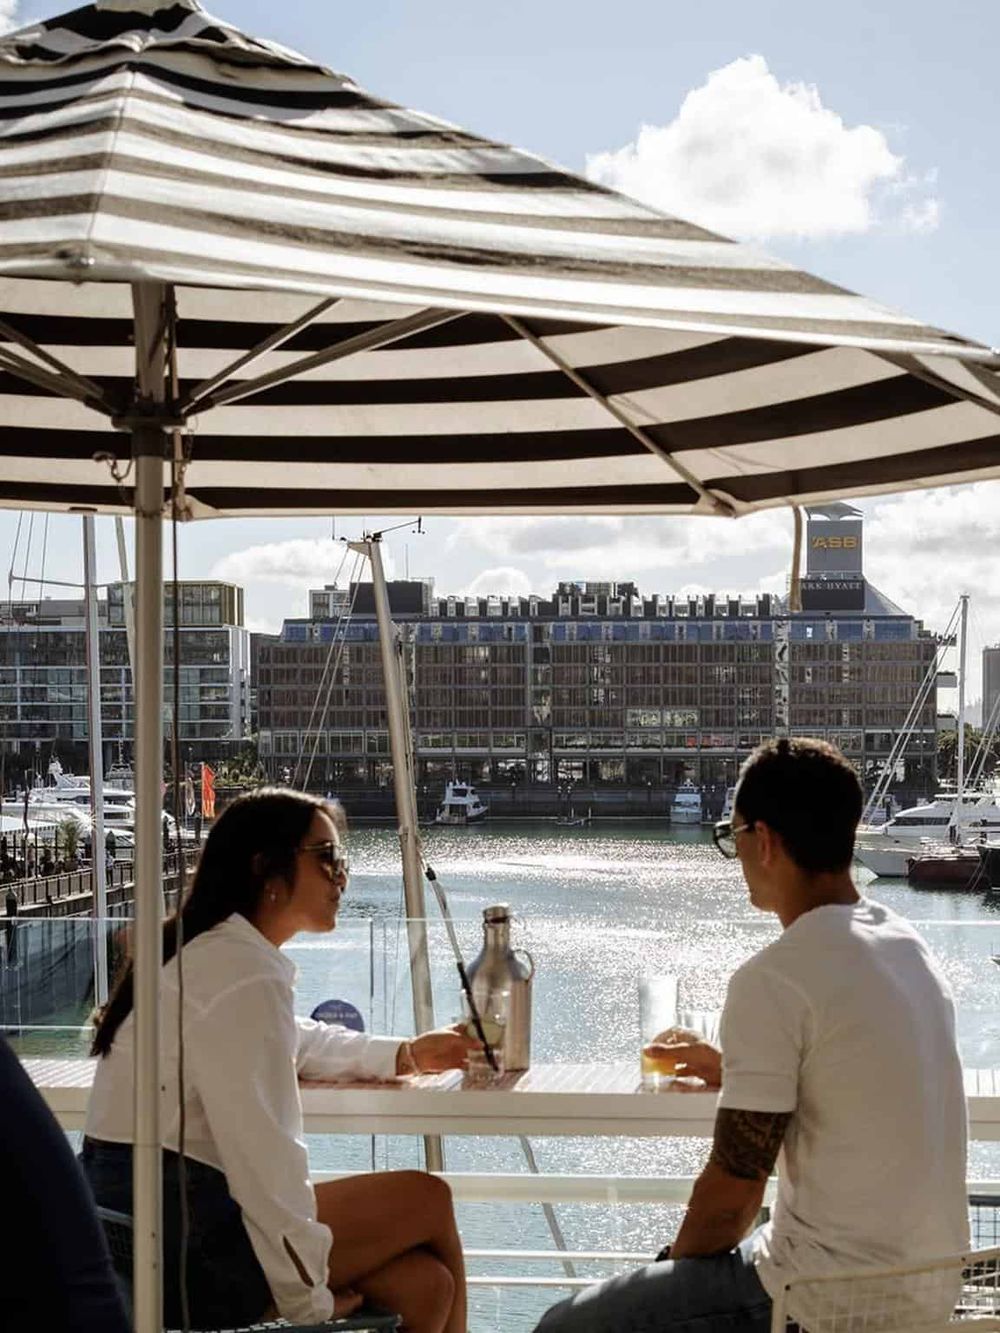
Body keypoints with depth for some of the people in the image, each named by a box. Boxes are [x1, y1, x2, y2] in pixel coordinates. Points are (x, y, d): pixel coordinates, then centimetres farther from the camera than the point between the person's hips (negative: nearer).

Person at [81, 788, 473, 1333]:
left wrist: (407, 1055, 24)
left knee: (424, 1284, 7)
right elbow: (259, 1155, -24)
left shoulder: (212, 952, 16)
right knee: (430, 1200, 2)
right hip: (178, 1249, -10)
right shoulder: (243, 973, -18)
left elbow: (298, 1043, 35)